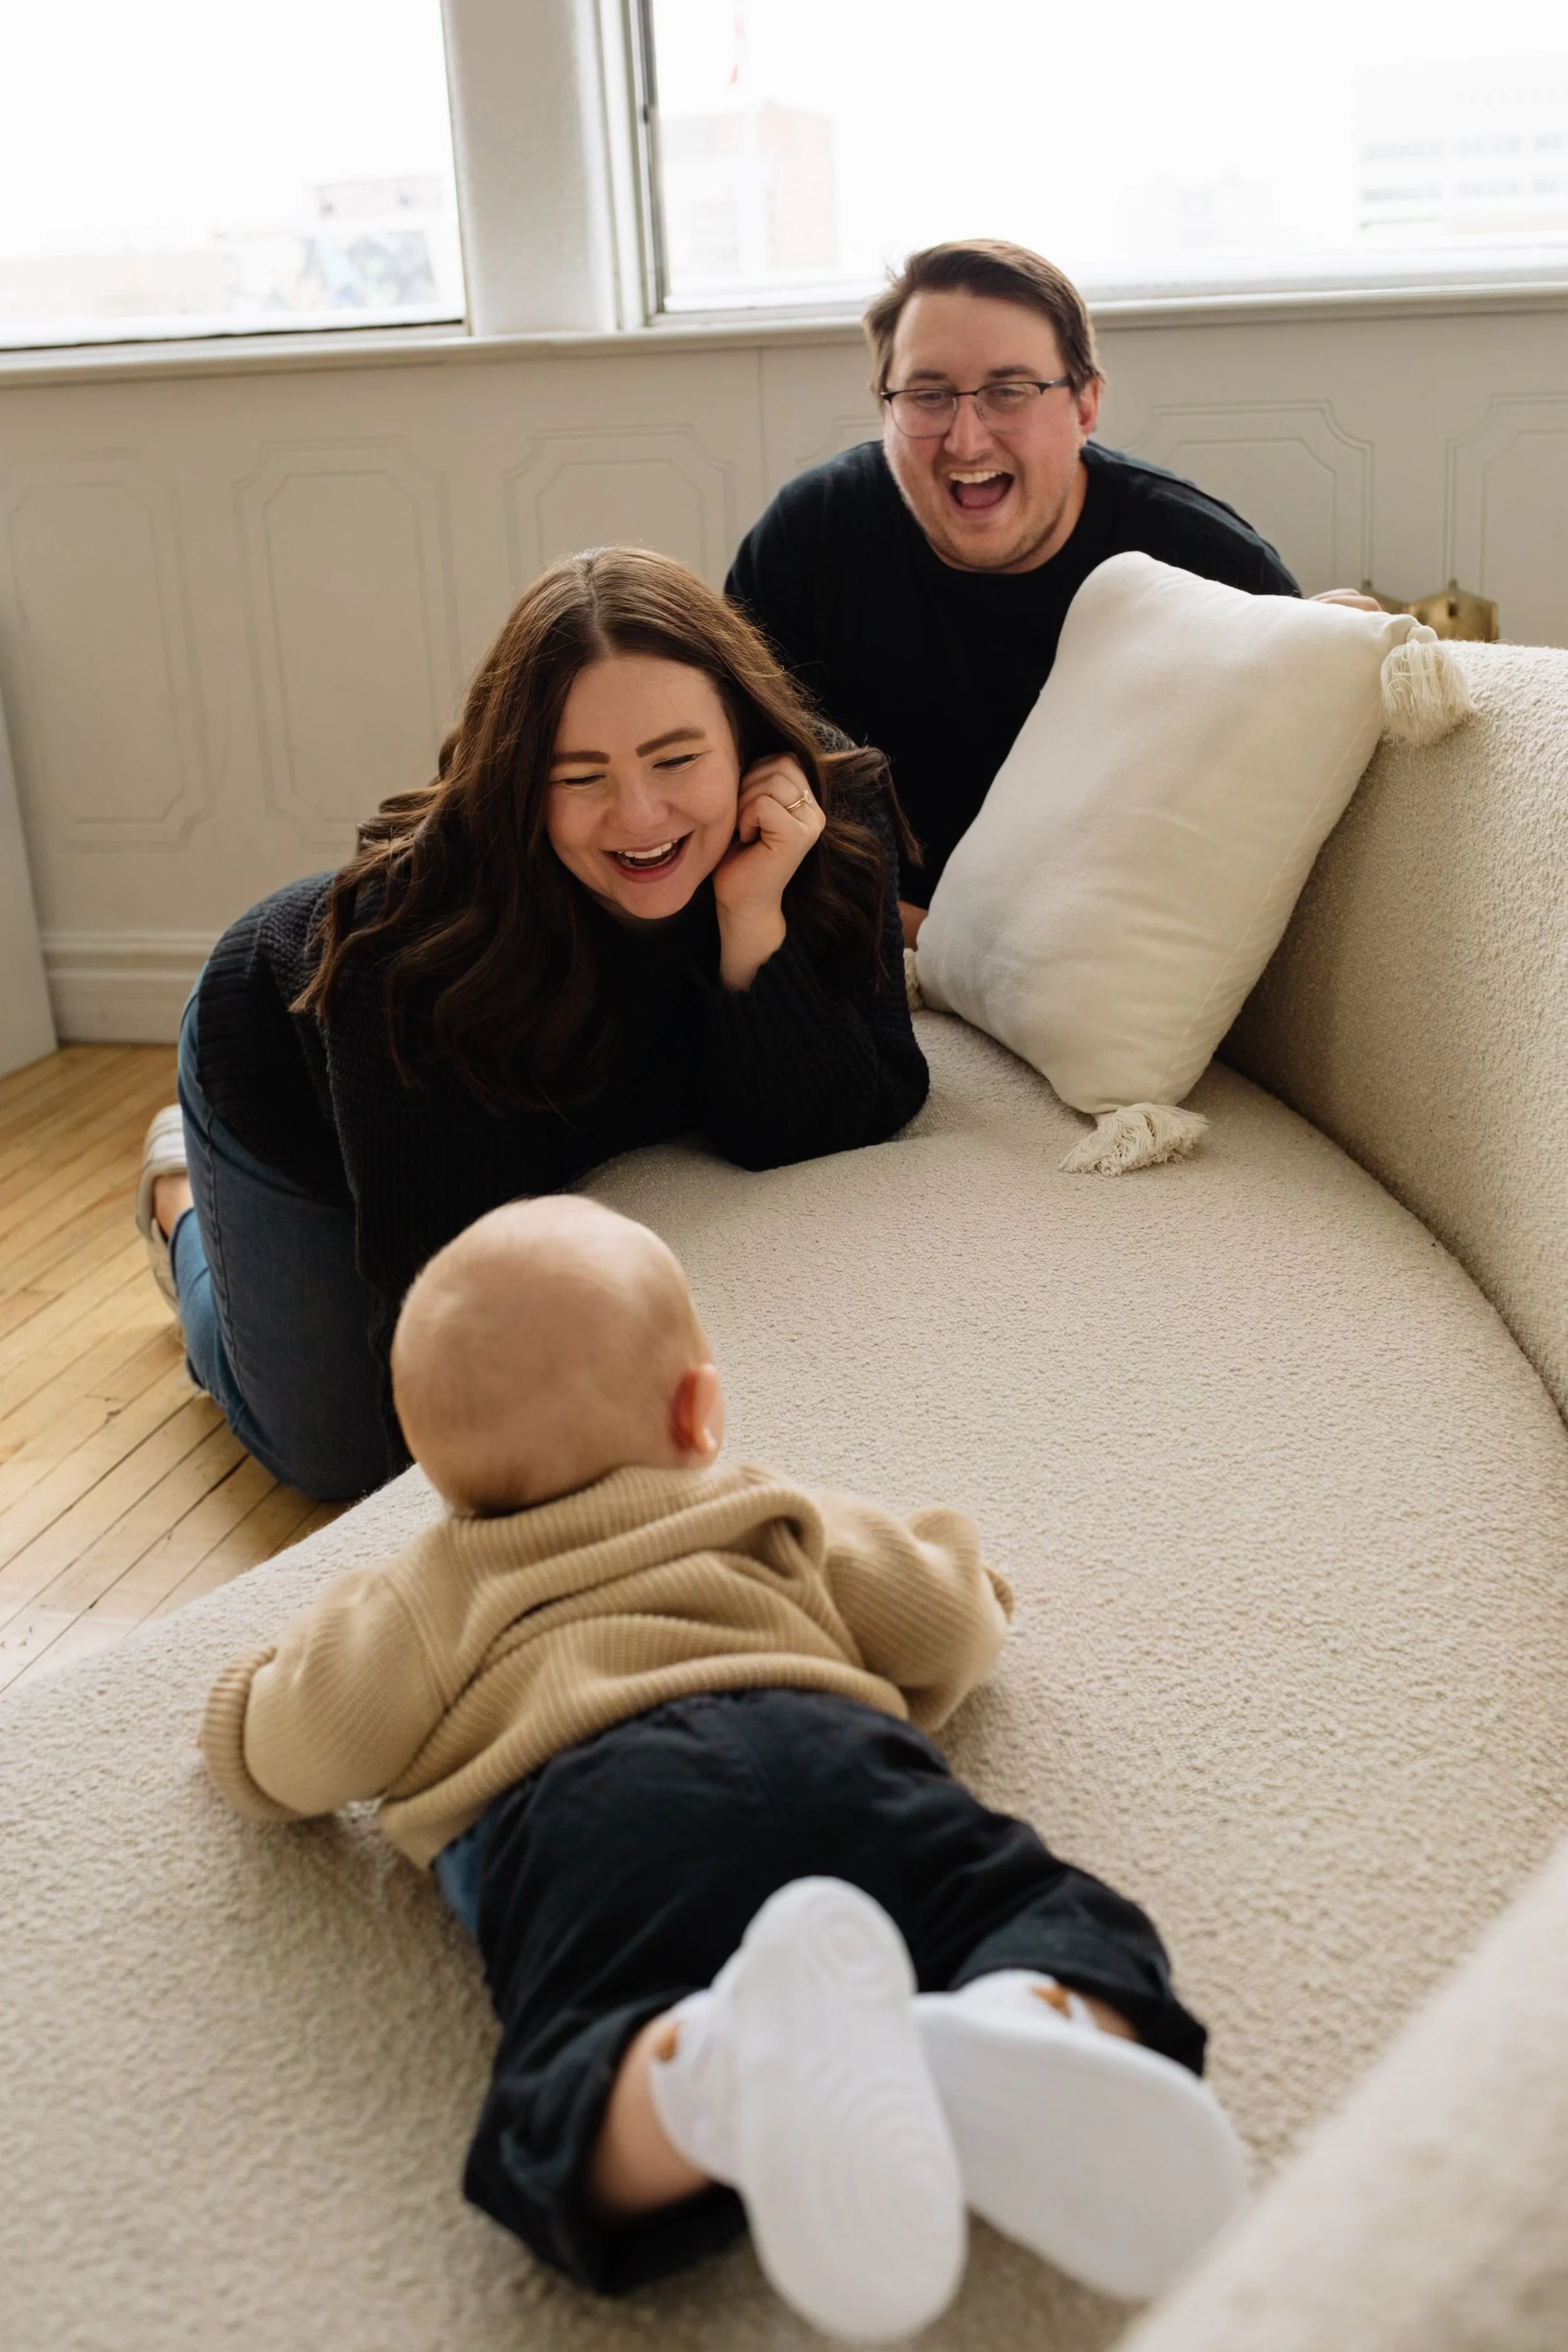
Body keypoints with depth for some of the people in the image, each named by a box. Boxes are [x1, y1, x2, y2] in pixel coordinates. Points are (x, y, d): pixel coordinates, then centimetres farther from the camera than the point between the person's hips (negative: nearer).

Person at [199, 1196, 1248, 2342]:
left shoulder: (427, 1601, 33)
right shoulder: (780, 1519, 37)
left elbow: (298, 1751, 28)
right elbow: (941, 1624, 38)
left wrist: (272, 1672, 52)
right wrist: (953, 1561, 62)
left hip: (582, 1812, -2)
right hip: (833, 1746, 2)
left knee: (577, 2131, -21)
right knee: (1054, 1928, 1)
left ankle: (740, 2062, -56)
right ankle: (1017, 2039, -36)